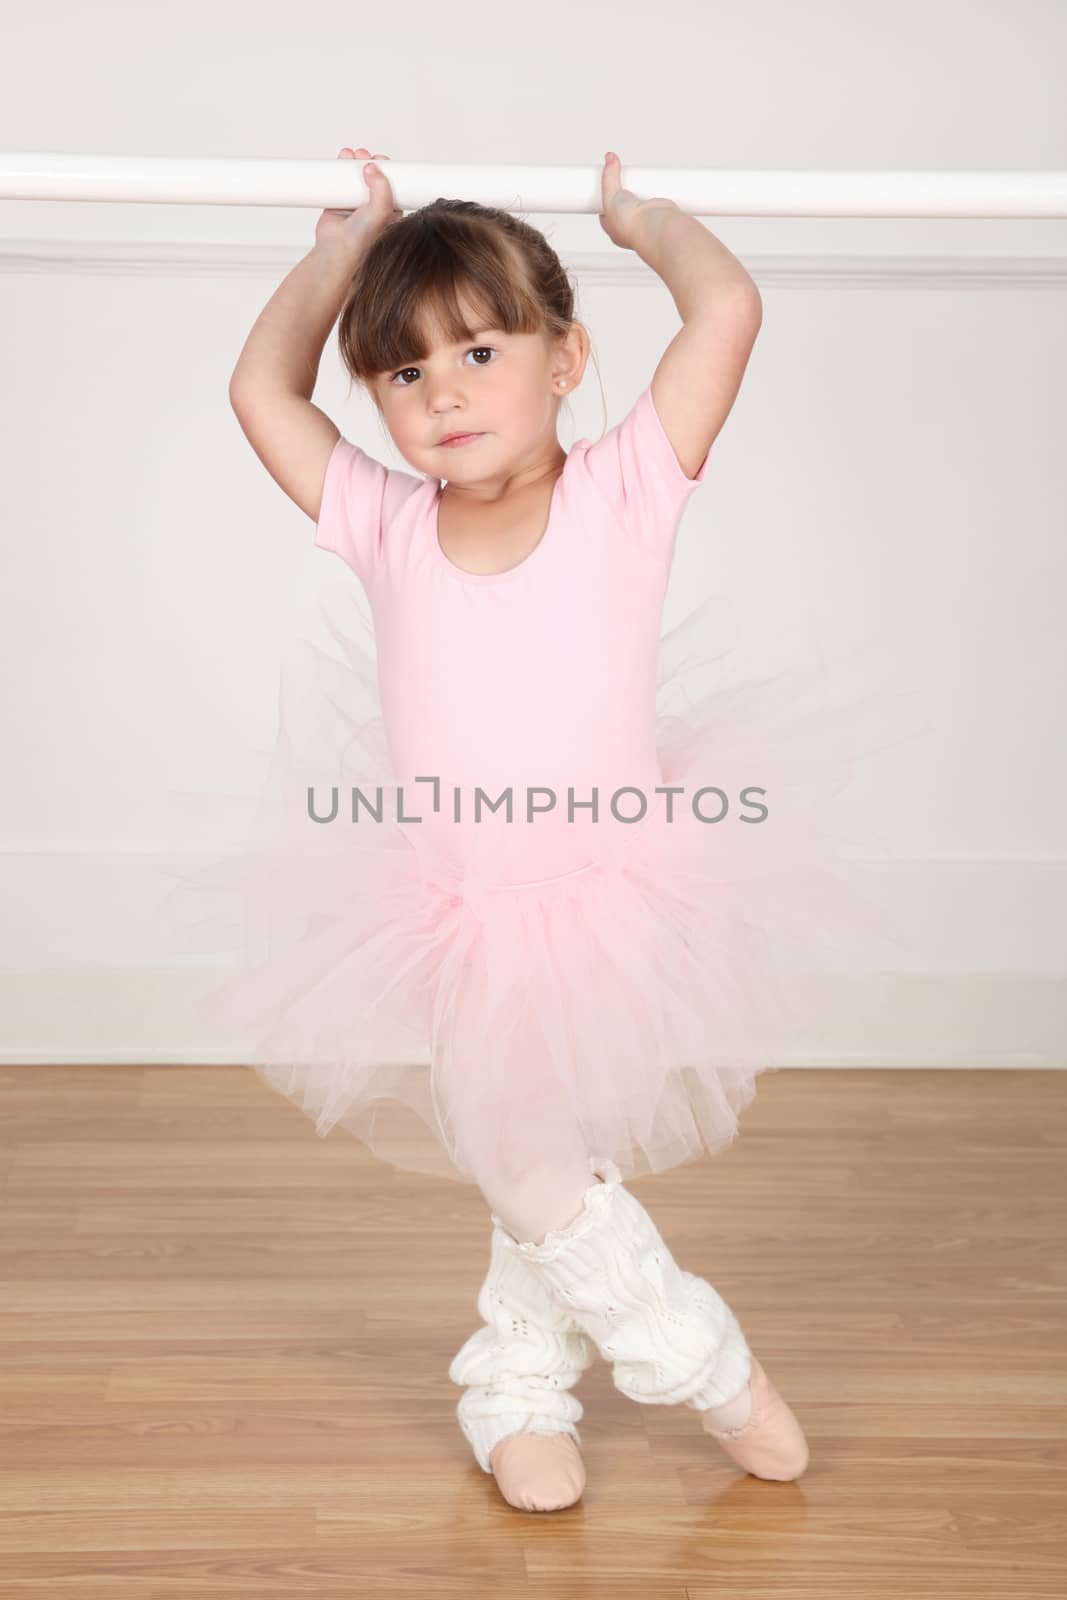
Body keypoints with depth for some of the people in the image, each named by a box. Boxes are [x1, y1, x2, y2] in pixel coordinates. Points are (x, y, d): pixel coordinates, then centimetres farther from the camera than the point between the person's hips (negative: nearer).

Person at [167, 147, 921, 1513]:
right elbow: (262, 391, 2)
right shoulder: (388, 529, -2)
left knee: (551, 1169, 2)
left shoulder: (621, 495, -8)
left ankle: (517, 1392, 29)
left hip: (615, 904, -2)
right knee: (529, 1173, 3)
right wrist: (343, 246, 10)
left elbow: (727, 308, -15)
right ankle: (705, 1366, 27)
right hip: (450, 928, 2)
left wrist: (640, 217, 2)